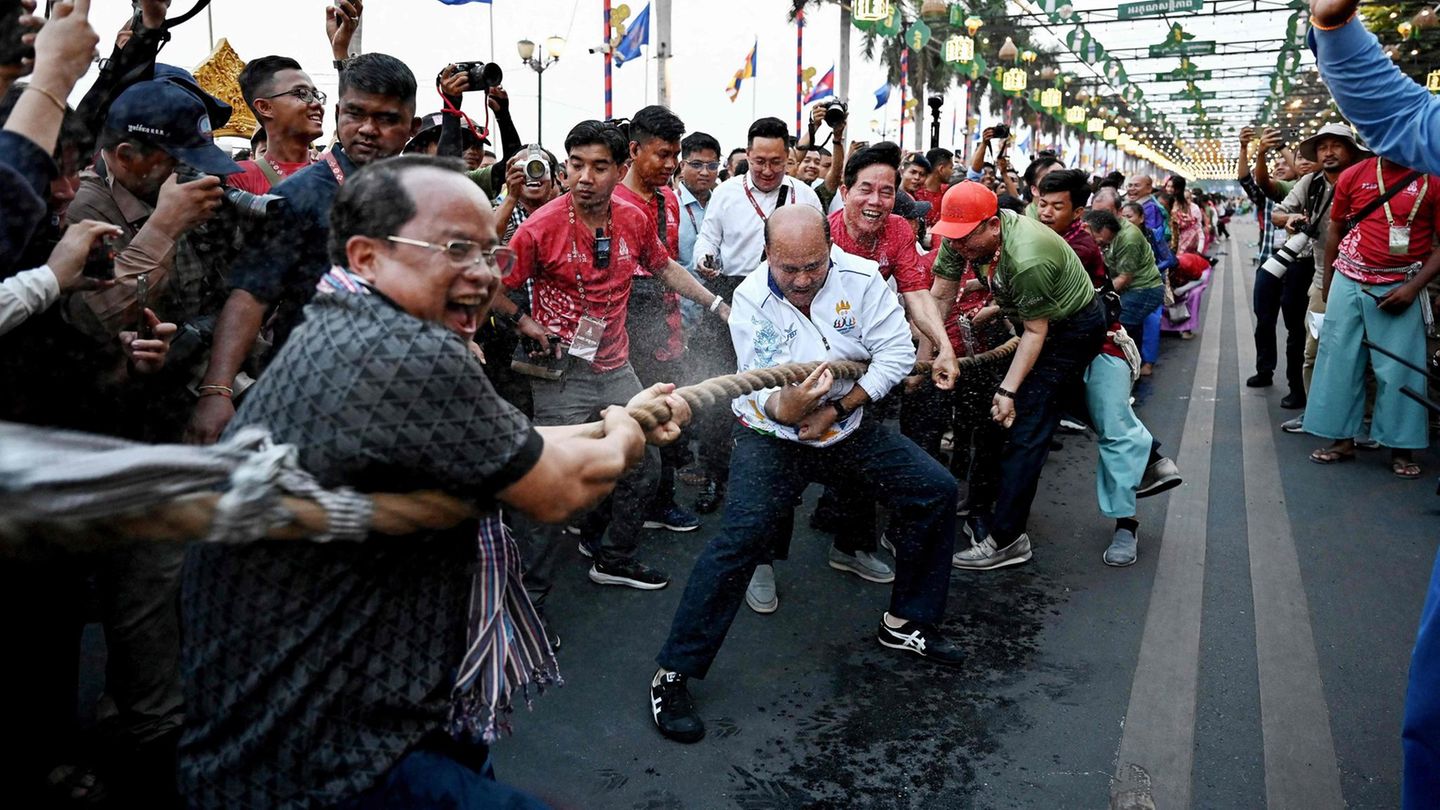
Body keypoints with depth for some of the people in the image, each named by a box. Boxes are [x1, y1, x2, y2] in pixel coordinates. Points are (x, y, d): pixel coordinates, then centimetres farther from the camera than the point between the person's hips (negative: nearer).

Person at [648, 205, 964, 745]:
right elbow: (760, 393, -20)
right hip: (773, 438, -4)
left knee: (936, 491, -2)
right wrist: (785, 408, -45)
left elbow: (898, 353, -11)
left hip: (848, 431, 4)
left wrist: (838, 409, -18)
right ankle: (673, 672, -13)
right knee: (742, 535, -23)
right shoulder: (750, 298, -16)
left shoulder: (860, 279, -11)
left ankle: (906, 623, 17)